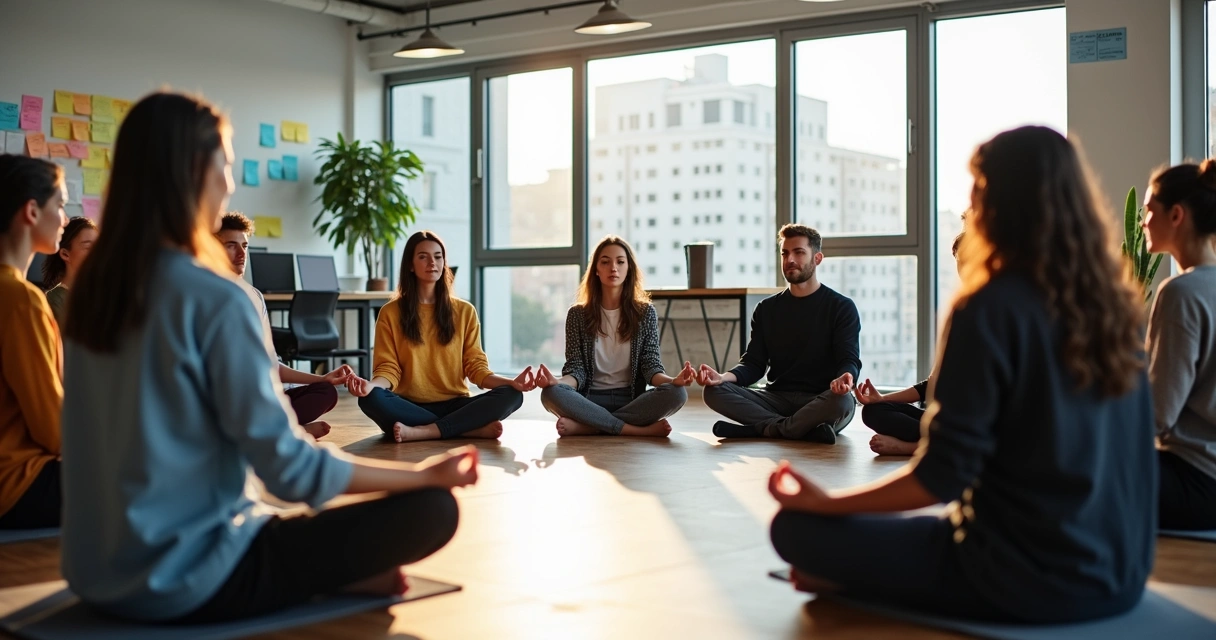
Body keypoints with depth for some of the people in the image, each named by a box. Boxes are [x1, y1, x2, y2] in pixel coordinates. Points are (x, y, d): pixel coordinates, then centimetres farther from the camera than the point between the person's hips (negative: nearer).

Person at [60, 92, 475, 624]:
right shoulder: (215, 300, -19)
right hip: (186, 583, -8)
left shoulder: (92, 288, 5)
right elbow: (290, 467, -17)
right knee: (432, 507, -9)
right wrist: (424, 473, -5)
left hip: (97, 573, 8)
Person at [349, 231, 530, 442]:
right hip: (410, 408, -1)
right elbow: (388, 369, -1)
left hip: (454, 406, 1)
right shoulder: (390, 313, 5)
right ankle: (474, 429, -29)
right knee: (371, 399, -34)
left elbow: (476, 367, 4)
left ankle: (423, 432, -30)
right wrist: (371, 385, -25)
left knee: (511, 396, -24)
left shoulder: (464, 312, 9)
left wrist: (511, 382, -16)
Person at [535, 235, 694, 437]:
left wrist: (673, 380, -25)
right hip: (591, 401, -1)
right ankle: (641, 430, -28)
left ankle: (587, 426, -25)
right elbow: (577, 369, -2)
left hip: (632, 400, 1)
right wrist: (558, 381, -26)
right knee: (550, 393, -32)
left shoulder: (645, 312, 5)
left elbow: (651, 366, -1)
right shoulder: (577, 314, 4)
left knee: (676, 393, -29)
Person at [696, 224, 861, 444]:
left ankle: (768, 429, -23)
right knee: (714, 391, -20)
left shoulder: (841, 307, 2)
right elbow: (754, 363, 6)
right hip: (778, 399, 4)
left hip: (820, 403, -3)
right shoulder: (767, 309, 13)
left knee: (842, 400, -39)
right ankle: (806, 429, -26)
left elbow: (849, 360, -9)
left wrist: (844, 378, -36)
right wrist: (723, 377, -17)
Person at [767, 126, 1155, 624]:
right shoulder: (1115, 304, 5)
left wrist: (827, 502, -4)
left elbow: (943, 477, -16)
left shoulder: (991, 311, -17)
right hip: (1119, 574, 7)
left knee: (797, 528, -1)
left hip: (1023, 578, -7)